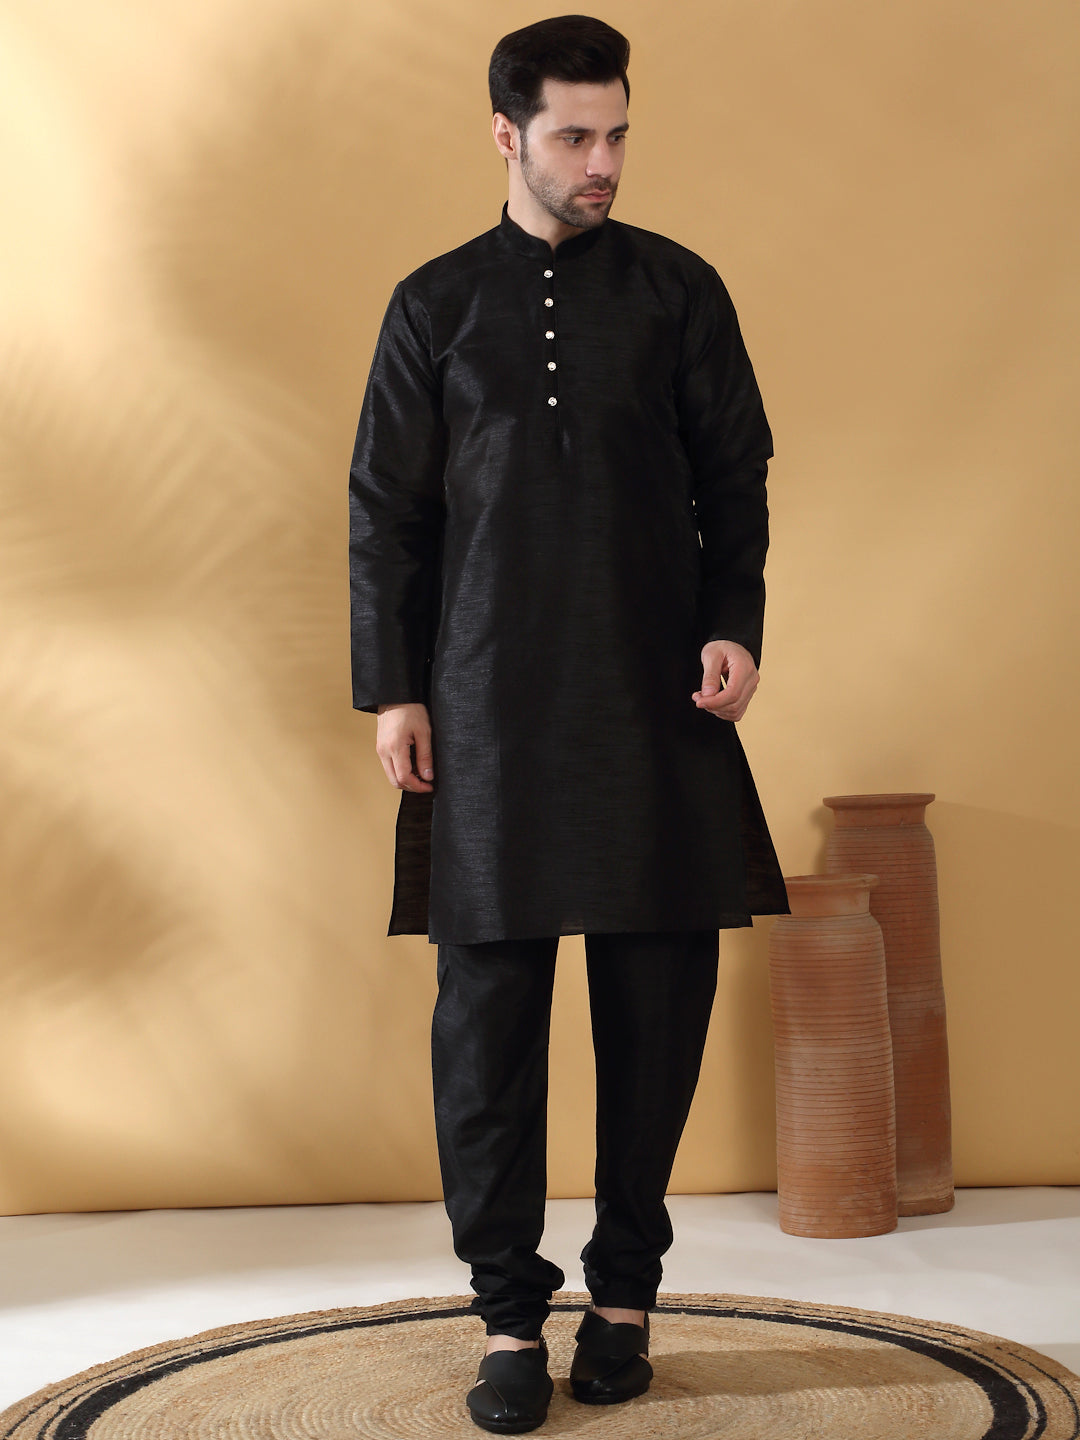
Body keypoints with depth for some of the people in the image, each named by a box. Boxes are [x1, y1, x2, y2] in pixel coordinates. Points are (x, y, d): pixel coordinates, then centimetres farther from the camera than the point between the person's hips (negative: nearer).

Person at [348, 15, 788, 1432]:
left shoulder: (679, 289, 8)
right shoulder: (436, 305, 8)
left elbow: (737, 474, 10)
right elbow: (385, 509, 8)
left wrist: (735, 626, -4)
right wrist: (391, 689, 2)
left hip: (654, 704, 1)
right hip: (489, 709, 0)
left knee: (659, 996, 2)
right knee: (489, 1006, -1)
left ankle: (625, 1288, 19)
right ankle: (509, 1309, 10)